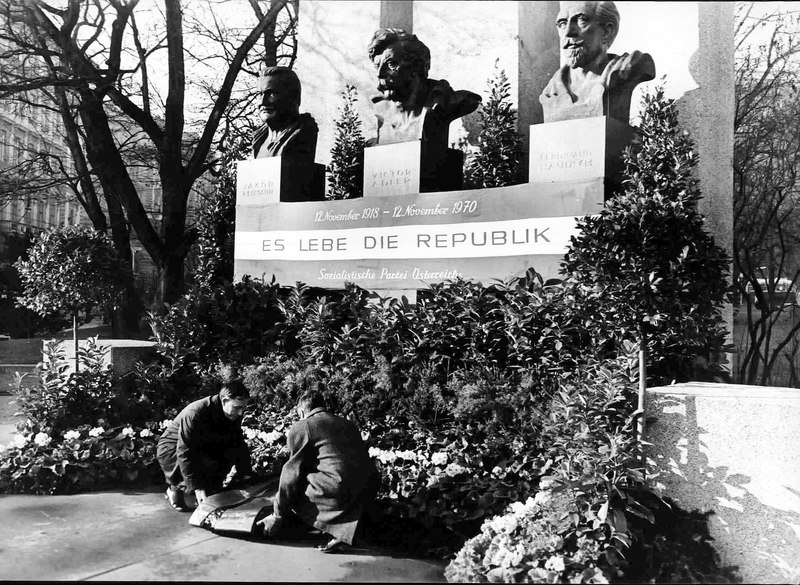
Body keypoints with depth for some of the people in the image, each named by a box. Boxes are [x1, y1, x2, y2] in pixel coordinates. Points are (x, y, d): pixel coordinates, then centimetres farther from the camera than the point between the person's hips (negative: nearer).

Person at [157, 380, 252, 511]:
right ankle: (176, 488, -6)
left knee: (231, 453, -20)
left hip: (201, 449, 6)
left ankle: (212, 491, -4)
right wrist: (197, 487, -34)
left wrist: (246, 475, -11)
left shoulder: (234, 415, -13)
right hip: (172, 449, -6)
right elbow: (184, 453, -34)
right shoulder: (194, 414, -34)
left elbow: (239, 444, -3)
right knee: (209, 465, -32)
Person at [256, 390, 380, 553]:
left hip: (338, 491, -8)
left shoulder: (301, 427, 5)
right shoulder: (347, 424, 24)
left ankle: (340, 529, -4)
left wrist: (277, 516, 11)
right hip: (369, 489, 8)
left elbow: (292, 474, 3)